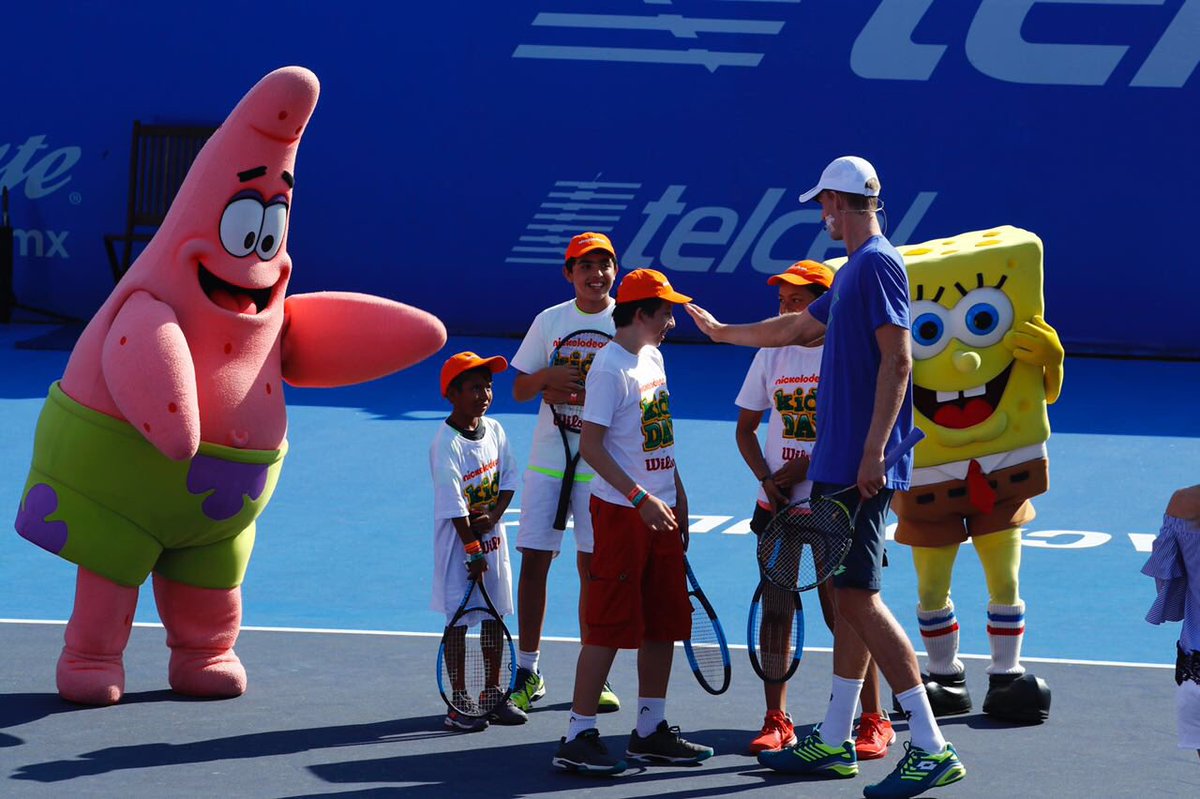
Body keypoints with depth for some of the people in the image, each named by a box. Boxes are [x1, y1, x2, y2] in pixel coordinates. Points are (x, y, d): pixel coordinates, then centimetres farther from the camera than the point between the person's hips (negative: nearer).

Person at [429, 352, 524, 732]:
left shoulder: (494, 430, 3)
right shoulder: (446, 444, -18)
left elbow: (509, 478, 6)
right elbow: (453, 505, -20)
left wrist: (493, 516, -11)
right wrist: (473, 550, -20)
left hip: (491, 537, 7)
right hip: (459, 544, -7)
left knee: (494, 615, 12)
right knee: (459, 621, -1)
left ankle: (494, 694, 22)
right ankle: (459, 703, 5)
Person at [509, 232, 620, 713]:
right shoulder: (549, 321, 6)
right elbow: (520, 390, 7)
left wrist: (578, 397, -18)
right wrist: (549, 376, -15)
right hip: (548, 456, 2)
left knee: (593, 565, 0)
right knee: (533, 560, 1)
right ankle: (527, 673, 9)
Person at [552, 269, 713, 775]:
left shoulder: (653, 358, 13)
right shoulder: (610, 368, -15)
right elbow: (591, 446, -18)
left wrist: (677, 496, 20)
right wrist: (641, 499, -22)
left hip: (659, 511, 9)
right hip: (621, 511, -9)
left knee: (664, 623, 10)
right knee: (609, 627, -8)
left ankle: (650, 731, 19)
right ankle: (578, 738, -3)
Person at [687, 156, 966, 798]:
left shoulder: (878, 264, -12)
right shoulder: (855, 271, 18)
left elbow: (897, 361, -20)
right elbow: (794, 328, 35)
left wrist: (873, 453, -25)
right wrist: (721, 331, 48)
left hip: (860, 468, -10)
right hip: (837, 465, 10)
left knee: (858, 597, -12)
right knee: (848, 597, 12)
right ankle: (833, 743, 19)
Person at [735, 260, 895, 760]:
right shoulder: (771, 355, 8)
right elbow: (746, 427, 14)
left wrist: (808, 466, -15)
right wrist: (767, 479, -2)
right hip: (778, 502, 4)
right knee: (776, 609, 3)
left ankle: (874, 721, 7)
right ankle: (776, 721, 9)